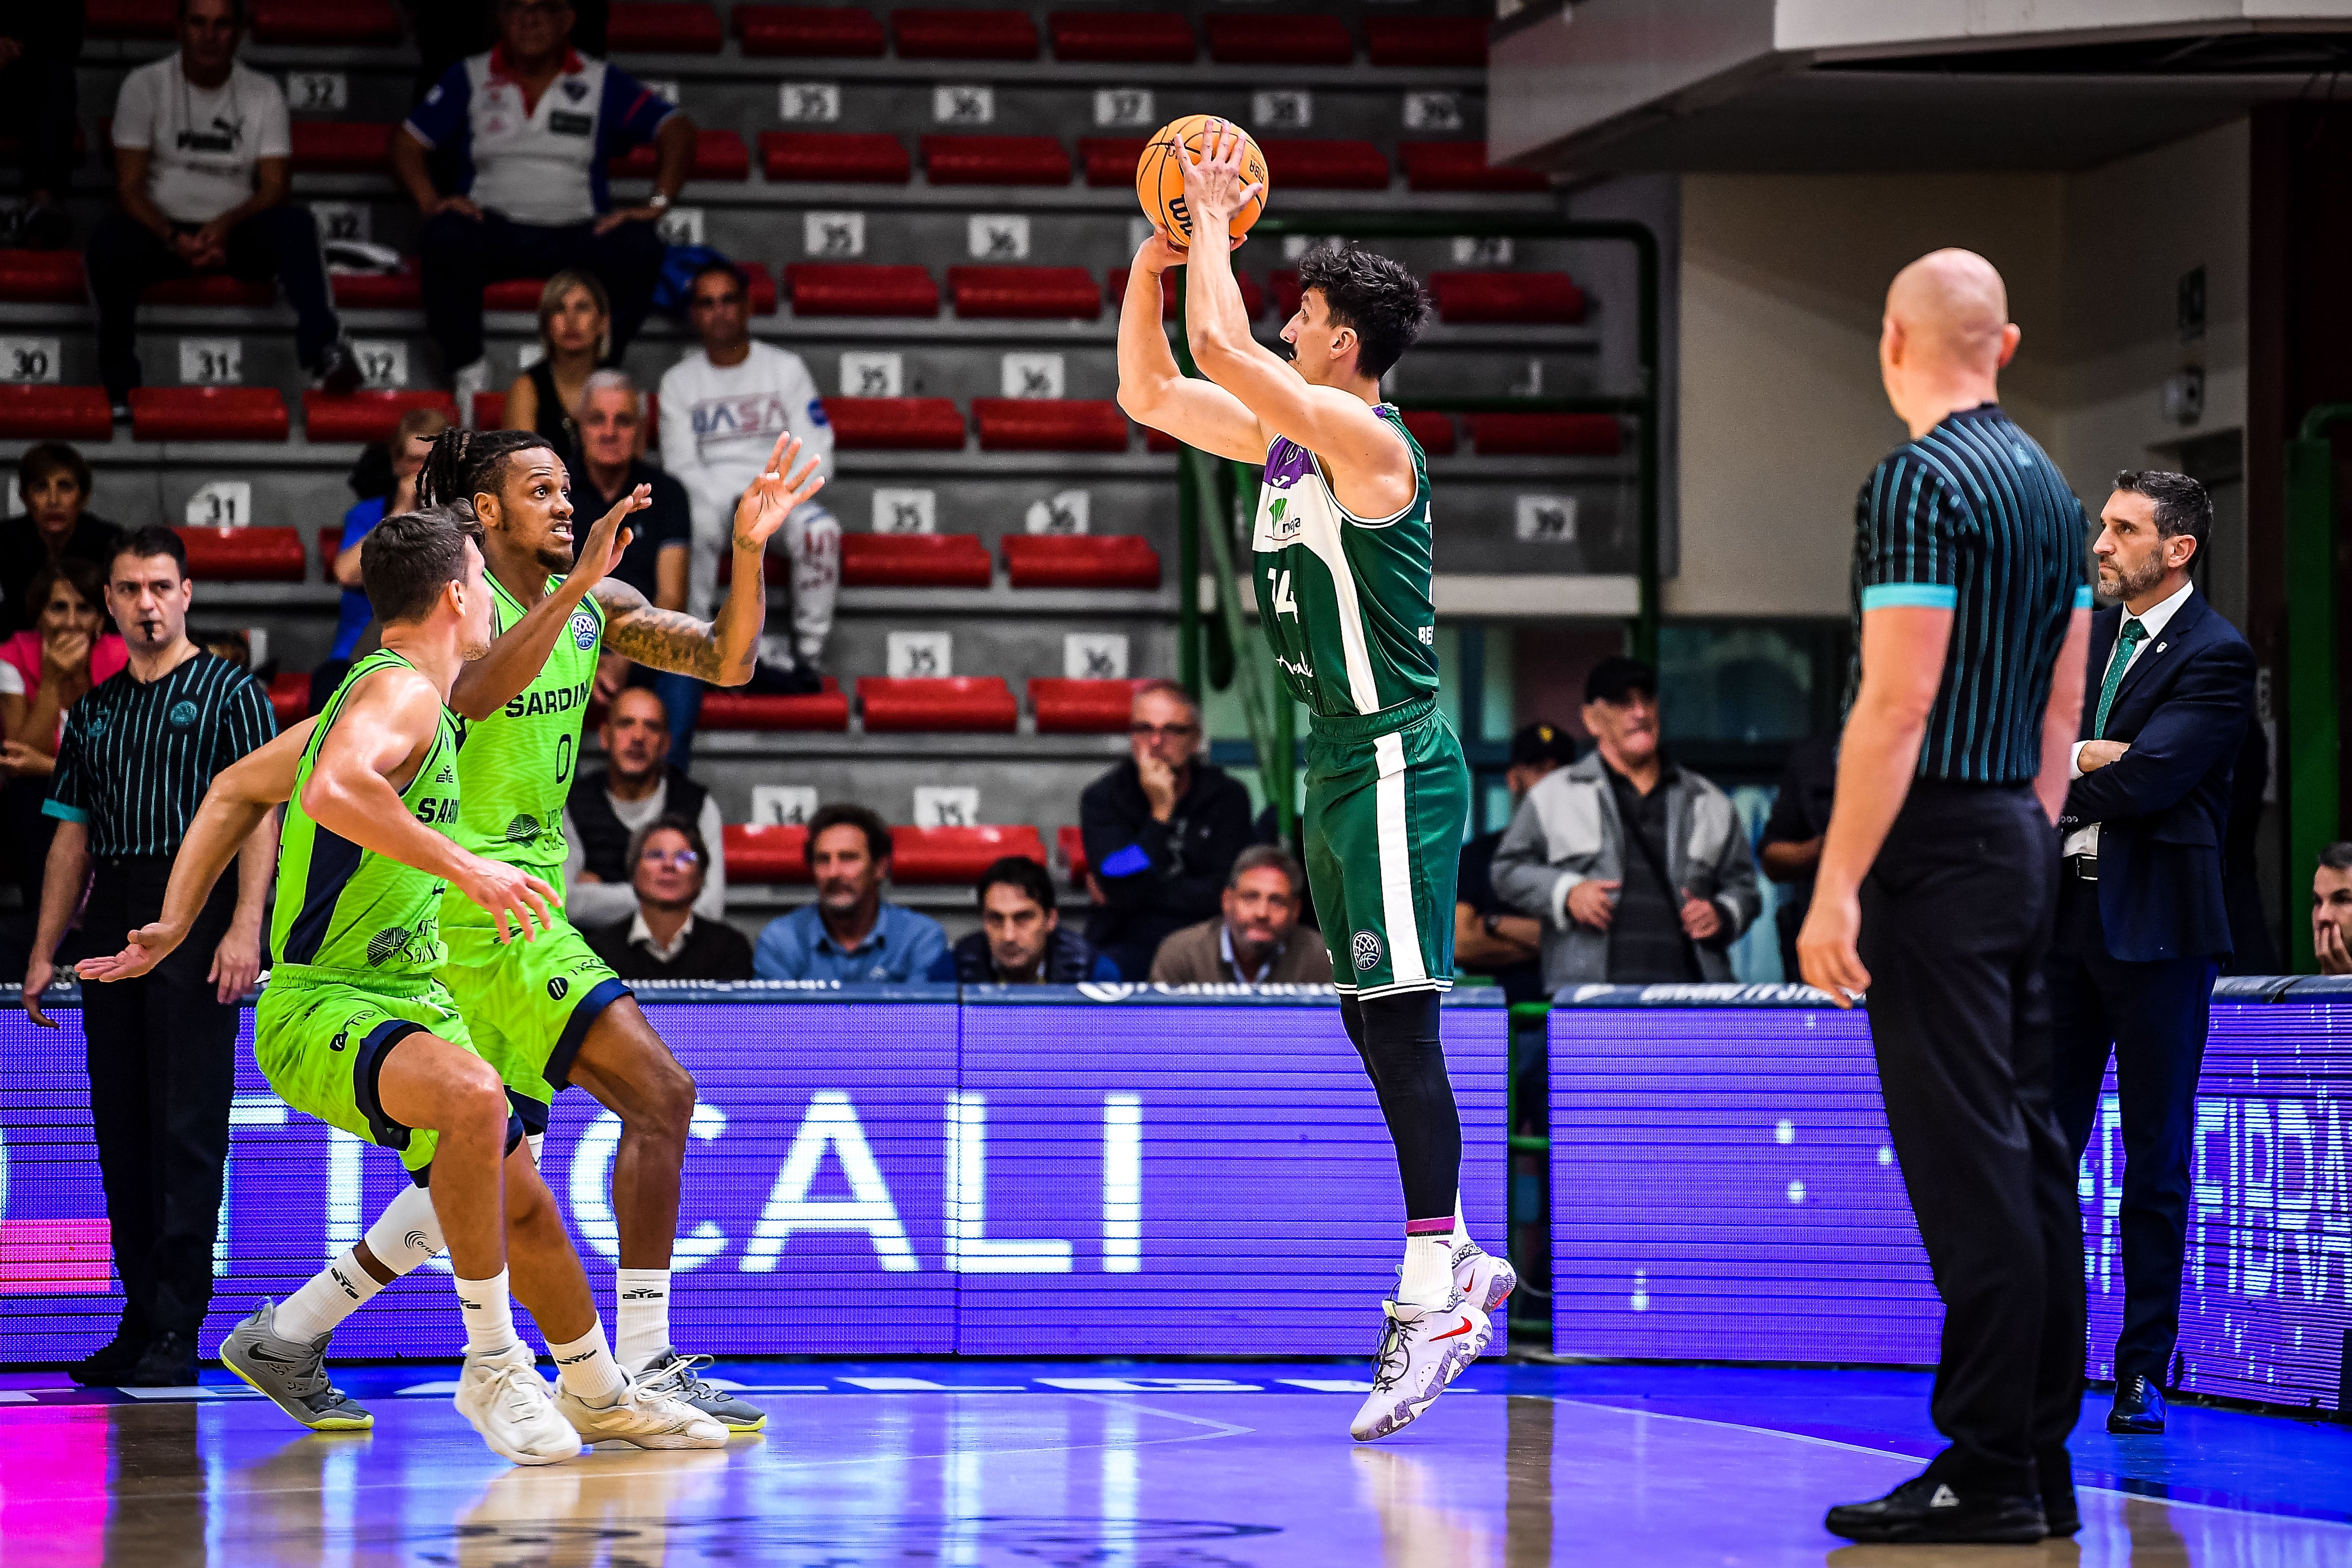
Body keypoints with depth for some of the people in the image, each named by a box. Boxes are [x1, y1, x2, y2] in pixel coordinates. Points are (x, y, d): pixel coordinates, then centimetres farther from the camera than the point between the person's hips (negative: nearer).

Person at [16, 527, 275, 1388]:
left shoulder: (229, 693, 2)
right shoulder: (94, 711, 19)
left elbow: (259, 814, -6)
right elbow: (71, 836, 21)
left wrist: (244, 927, -17)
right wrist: (44, 951, 15)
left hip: (196, 917, -6)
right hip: (111, 927, 6)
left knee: (188, 1127, -9)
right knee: (121, 1132, 5)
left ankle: (178, 1333, -10)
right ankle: (139, 1324, 11)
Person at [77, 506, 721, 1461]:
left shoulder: (382, 693, 13)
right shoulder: (403, 690, -17)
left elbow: (236, 791, 23)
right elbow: (333, 791, -39)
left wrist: (175, 926, 21)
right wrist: (465, 865, -37)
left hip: (402, 1002, 10)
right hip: (318, 1013, -10)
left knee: (523, 1200, 19)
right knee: (472, 1094, -37)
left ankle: (599, 1395, 39)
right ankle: (491, 1367, -26)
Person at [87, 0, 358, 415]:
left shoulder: (264, 93, 4)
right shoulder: (144, 86, -1)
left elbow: (275, 188, -4)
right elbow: (129, 186, -6)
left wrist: (225, 226, -24)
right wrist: (174, 239, -25)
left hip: (237, 233, 1)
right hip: (165, 231, -1)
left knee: (295, 223, -31)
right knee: (108, 241, -34)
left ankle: (325, 350, -44)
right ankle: (119, 390, -26)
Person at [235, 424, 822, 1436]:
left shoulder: (593, 603, 12)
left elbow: (723, 661, 4)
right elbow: (473, 695, -32)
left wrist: (748, 551, -11)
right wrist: (576, 583, -38)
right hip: (474, 904, -9)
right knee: (659, 1094, -16)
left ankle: (292, 1332, 20)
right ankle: (645, 1367, -16)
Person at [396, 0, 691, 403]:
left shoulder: (603, 82, 7)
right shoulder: (470, 78, 9)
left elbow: (677, 130, 1)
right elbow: (407, 142, 6)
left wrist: (657, 205, -14)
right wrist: (430, 202, -13)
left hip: (576, 233, 0)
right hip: (492, 229, 0)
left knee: (639, 248, -31)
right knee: (444, 240, -34)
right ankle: (467, 370, -20)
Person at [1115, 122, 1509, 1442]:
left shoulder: (1362, 438, -14)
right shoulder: (1286, 436, 12)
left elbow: (1221, 345, -25)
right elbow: (1151, 391, 21)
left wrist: (1215, 221, -11)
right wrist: (1158, 249, 11)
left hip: (1395, 767, -10)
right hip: (1342, 771, 10)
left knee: (1401, 1022, -12)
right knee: (1376, 1026, 13)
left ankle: (1438, 1296, -12)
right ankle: (1456, 1260, 20)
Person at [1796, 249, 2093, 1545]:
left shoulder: (1916, 485, -14)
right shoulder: (2049, 486, 14)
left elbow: (1897, 704, -19)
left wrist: (1837, 886, -18)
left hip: (1939, 848, -9)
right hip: (2023, 844, 9)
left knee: (1970, 1160, -9)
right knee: (2028, 1151, 9)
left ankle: (1989, 1473, -9)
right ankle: (2043, 1464, 12)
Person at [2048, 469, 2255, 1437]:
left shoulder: (2217, 657, -7)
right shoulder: (2083, 635, 15)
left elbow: (2143, 782, -17)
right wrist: (2078, 759, -10)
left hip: (2154, 923, -6)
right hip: (2064, 911, 6)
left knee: (2156, 1163, 1)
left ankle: (2144, 1374, 7)